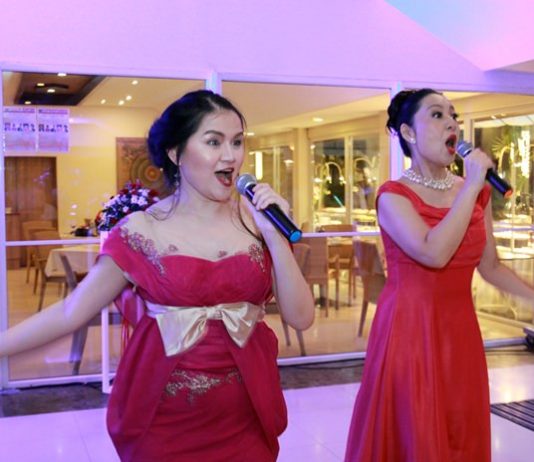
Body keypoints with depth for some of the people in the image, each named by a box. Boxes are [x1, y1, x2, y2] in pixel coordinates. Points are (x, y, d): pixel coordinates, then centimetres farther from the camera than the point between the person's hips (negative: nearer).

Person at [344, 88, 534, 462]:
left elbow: (490, 267, 13)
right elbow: (434, 253, -24)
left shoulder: (477, 193, 8)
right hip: (409, 330, -5)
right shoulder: (393, 195, -9)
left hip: (460, 330, 5)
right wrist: (471, 186, -18)